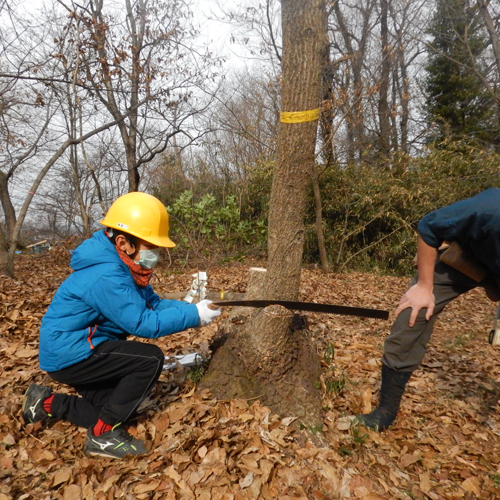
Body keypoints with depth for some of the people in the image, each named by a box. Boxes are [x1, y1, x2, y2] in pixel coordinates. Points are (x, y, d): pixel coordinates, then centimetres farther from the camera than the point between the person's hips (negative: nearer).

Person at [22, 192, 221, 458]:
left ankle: (47, 403, 22)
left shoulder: (123, 265, 1)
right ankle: (103, 435, -5)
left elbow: (152, 302, 2)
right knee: (151, 358, -20)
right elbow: (144, 323, -29)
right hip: (70, 354, -10)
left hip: (76, 349, 10)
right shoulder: (106, 276, -30)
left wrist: (188, 307, -14)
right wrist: (193, 315, -24)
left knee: (116, 408, 15)